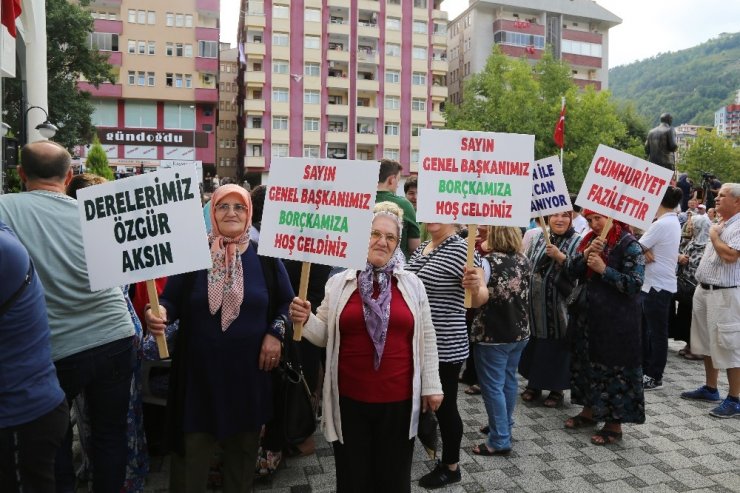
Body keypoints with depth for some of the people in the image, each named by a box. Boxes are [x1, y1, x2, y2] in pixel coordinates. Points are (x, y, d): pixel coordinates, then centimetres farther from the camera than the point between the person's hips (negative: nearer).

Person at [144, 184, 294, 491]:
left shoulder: (264, 255, 0)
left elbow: (286, 302, 6)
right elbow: (171, 300, 0)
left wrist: (275, 333, -9)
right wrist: (159, 313, -21)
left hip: (249, 368, 1)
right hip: (200, 369, -1)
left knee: (243, 446, 18)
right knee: (192, 448, 8)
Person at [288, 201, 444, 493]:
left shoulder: (412, 284, 1)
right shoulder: (338, 282, 0)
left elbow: (426, 338, 4)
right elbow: (325, 336, 5)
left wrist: (431, 385, 3)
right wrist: (304, 320, -15)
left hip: (398, 399, 0)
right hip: (350, 398, 0)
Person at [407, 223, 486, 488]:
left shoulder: (461, 249, -17)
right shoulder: (421, 247, 7)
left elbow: (478, 299, -23)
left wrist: (475, 288, -43)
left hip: (445, 346, -8)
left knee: (444, 405, 8)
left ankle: (450, 467, 28)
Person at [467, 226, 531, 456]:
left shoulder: (488, 262, -19)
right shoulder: (524, 261, 2)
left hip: (492, 335, -7)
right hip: (519, 332, 7)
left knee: (493, 386, 1)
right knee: (509, 380, 20)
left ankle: (500, 441, 5)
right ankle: (504, 425, 35)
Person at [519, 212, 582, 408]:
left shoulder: (577, 241, -5)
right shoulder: (539, 237, 8)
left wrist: (561, 257, -24)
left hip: (559, 305, -4)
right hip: (535, 302, 4)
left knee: (557, 345, 4)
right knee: (534, 343, 13)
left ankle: (557, 389, 21)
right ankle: (533, 384, 30)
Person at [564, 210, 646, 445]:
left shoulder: (628, 244, -11)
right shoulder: (589, 240, 9)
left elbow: (635, 283, -17)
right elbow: (572, 271, 4)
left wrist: (603, 269, -22)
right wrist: (585, 254, -12)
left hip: (615, 320, -7)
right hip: (586, 315, 7)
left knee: (613, 367, 0)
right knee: (586, 362, 15)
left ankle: (615, 424, 12)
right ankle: (589, 411, 32)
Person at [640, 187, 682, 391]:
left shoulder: (661, 224, -19)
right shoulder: (673, 222, 13)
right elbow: (647, 245, 6)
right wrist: (646, 250, -13)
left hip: (657, 285, -10)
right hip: (654, 283, 10)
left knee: (657, 332, 0)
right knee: (645, 329, 17)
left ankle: (654, 378, 9)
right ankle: (645, 370, 27)